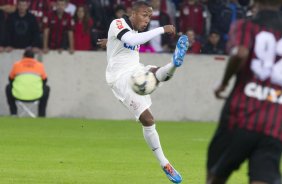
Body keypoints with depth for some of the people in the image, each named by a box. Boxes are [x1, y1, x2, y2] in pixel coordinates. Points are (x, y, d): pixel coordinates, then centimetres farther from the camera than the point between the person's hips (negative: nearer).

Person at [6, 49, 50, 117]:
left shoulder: (17, 65, 4)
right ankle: (42, 115, 32)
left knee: (8, 88, 32)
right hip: (36, 95, 0)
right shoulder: (39, 65, 5)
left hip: (18, 95, 0)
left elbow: (10, 79, 17)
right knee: (47, 88, 31)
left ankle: (13, 113, 31)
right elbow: (45, 80, 17)